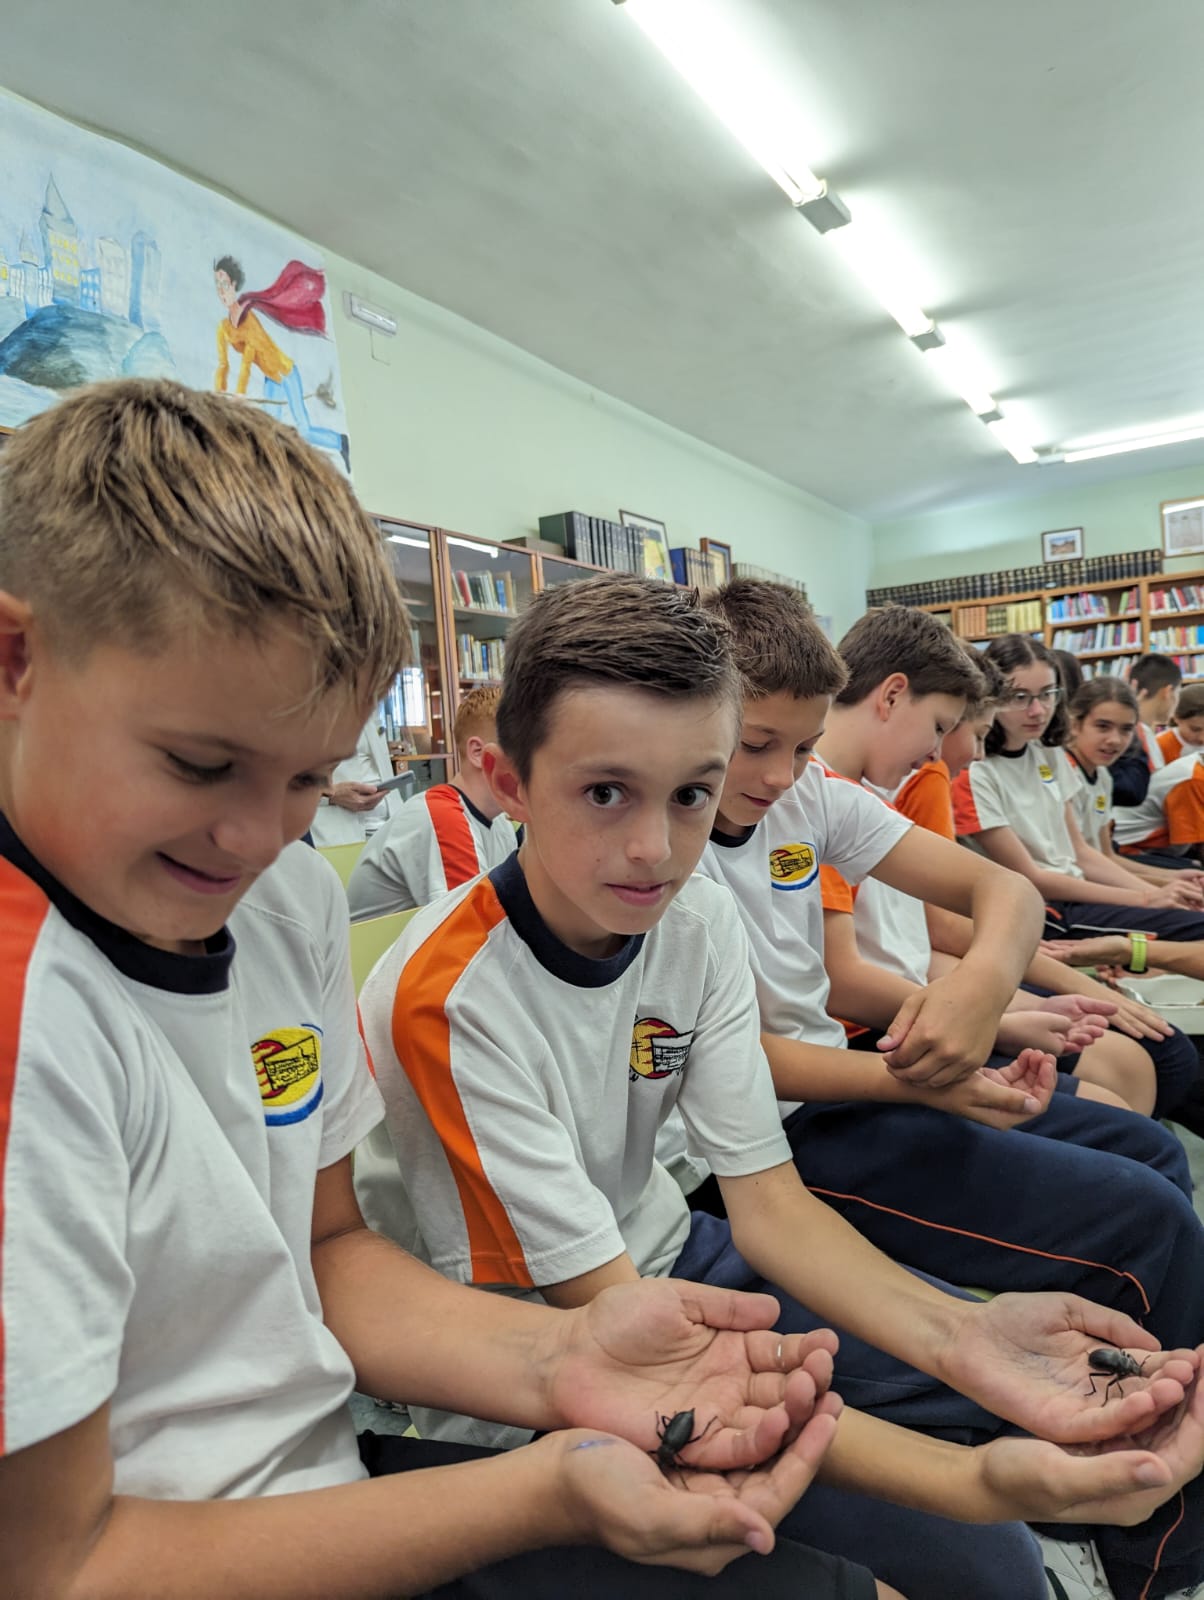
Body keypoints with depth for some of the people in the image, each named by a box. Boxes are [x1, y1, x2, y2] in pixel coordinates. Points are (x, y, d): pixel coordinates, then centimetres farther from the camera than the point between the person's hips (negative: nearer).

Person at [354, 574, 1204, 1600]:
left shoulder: (700, 921, -11)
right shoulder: (449, 1001, -29)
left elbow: (767, 1201, -10)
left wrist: (956, 1335, -28)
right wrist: (957, 1479, -34)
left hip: (661, 1248, 5)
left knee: (1049, 1409, 1)